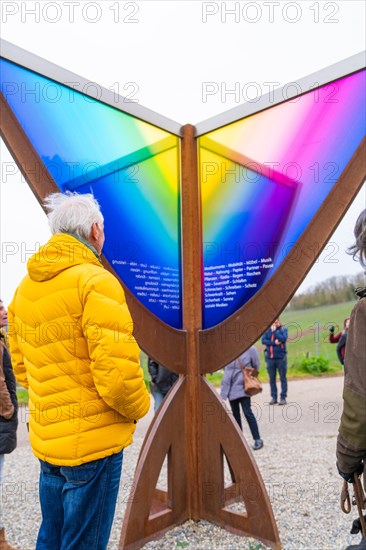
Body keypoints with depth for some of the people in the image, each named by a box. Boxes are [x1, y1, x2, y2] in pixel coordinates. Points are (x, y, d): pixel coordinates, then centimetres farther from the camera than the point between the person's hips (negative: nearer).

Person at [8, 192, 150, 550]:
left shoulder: (25, 287, 6)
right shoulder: (96, 281, -18)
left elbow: (20, 367, 13)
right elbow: (116, 373, -24)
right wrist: (139, 407, -4)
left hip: (45, 439, 7)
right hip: (94, 441, -7)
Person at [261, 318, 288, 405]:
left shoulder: (283, 329, 0)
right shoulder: (267, 329, 6)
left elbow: (283, 339, -16)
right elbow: (263, 340, -4)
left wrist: (274, 331, -13)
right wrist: (274, 343, -15)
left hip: (281, 357, -2)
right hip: (270, 357, 3)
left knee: (283, 378, 3)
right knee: (272, 378, 8)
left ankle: (283, 397, 10)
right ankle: (274, 397, 18)